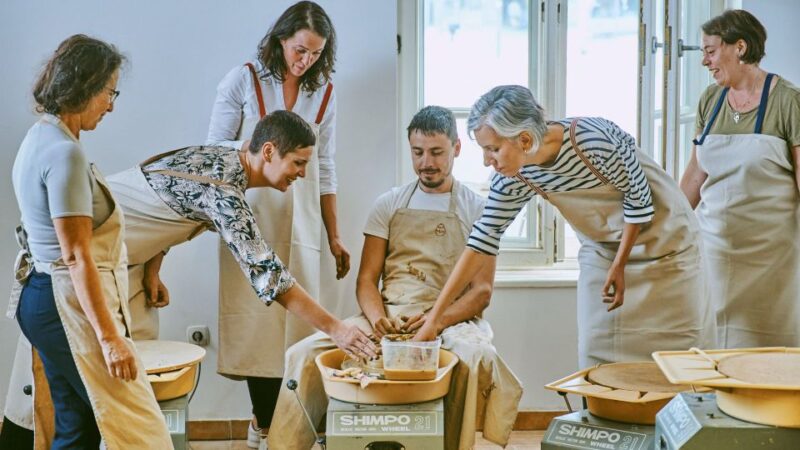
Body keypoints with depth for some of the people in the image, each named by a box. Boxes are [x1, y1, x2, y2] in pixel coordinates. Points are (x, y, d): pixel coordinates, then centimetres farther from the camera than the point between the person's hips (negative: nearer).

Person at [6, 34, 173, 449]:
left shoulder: (39, 138, 13)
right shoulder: (64, 153, -18)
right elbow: (76, 256, -21)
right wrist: (110, 337, -20)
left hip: (42, 296, 10)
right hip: (69, 302, -10)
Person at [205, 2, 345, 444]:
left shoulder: (323, 93, 8)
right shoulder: (243, 79, -1)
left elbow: (325, 170, 11)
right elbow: (214, 148, 2)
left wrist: (334, 236, 11)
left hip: (299, 220, 3)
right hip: (251, 216, -3)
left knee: (295, 315, 0)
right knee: (255, 313, -3)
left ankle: (266, 423, 12)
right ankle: (268, 422, 9)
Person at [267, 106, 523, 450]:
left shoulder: (477, 209, 7)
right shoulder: (388, 205, 14)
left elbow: (482, 291, 1)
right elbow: (367, 279, 9)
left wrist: (437, 320, -19)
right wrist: (376, 316, -15)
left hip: (452, 319, -2)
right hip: (388, 318, 2)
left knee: (478, 359, -38)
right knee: (304, 355, -22)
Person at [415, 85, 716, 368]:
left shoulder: (595, 141, -34)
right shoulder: (514, 179, -18)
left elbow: (639, 197, -20)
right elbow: (482, 241, -15)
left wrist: (620, 265, -15)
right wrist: (435, 316, -17)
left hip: (659, 233, -4)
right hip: (602, 247, 4)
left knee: (675, 345, 1)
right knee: (598, 350, 1)